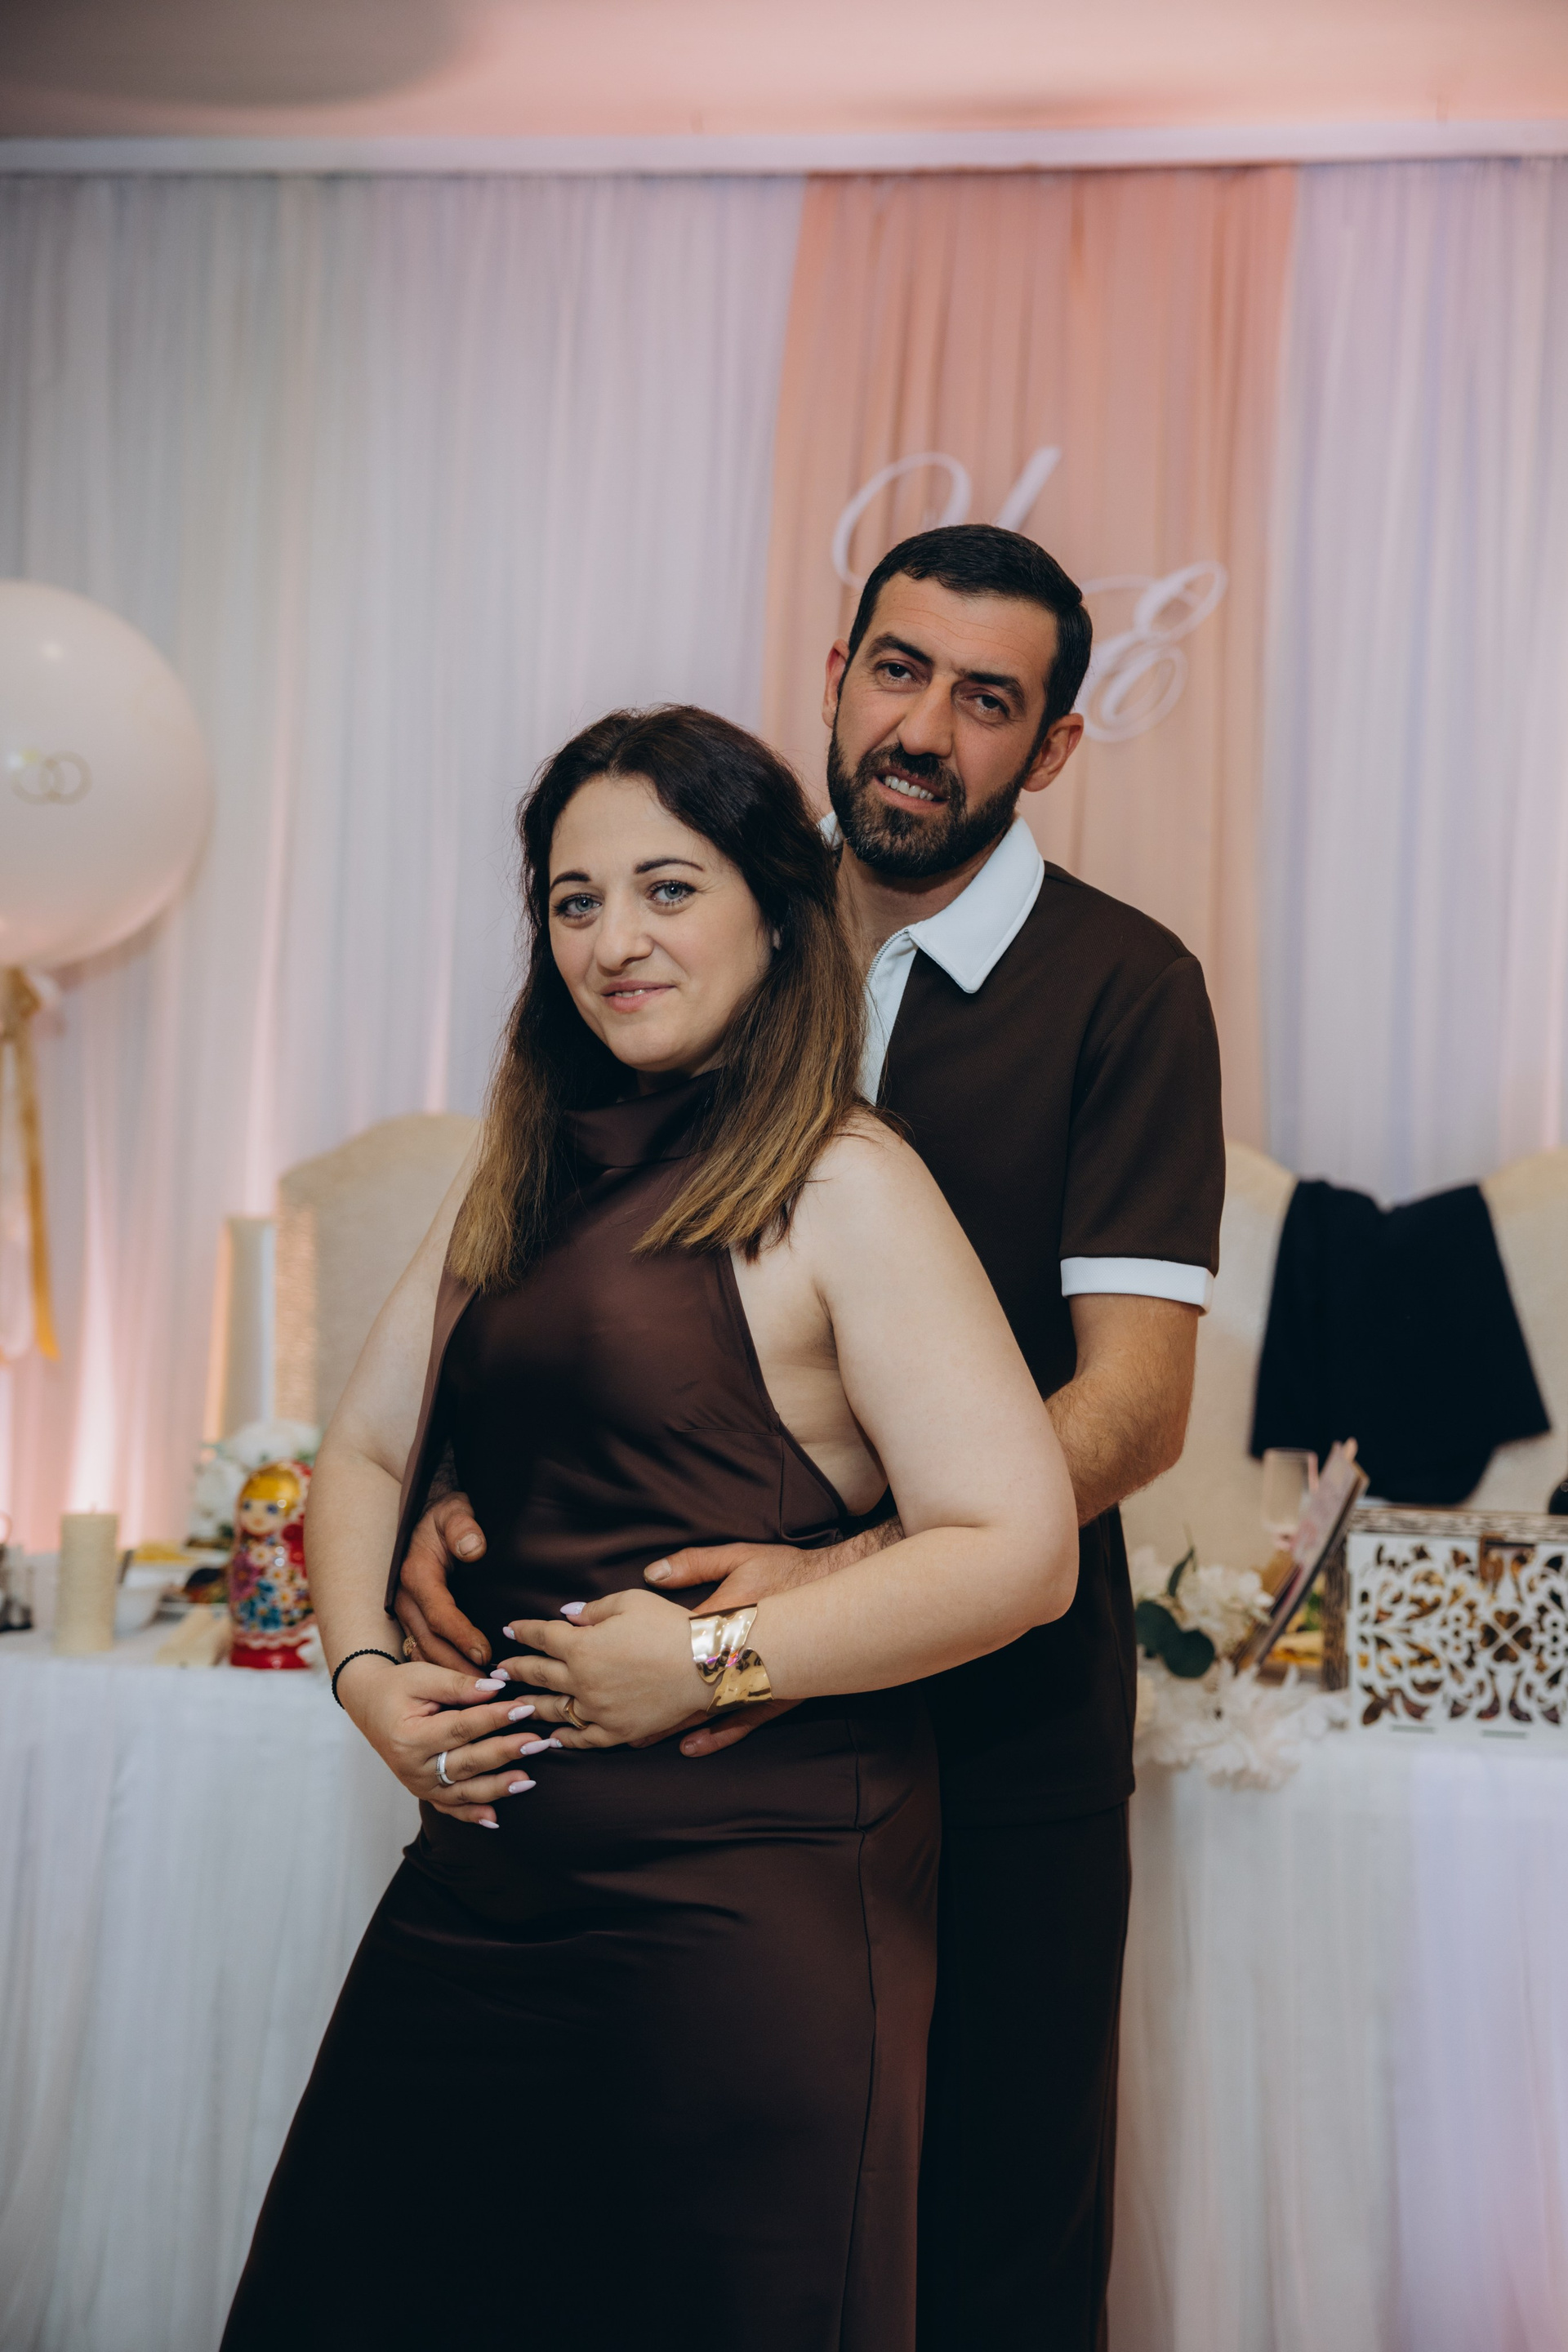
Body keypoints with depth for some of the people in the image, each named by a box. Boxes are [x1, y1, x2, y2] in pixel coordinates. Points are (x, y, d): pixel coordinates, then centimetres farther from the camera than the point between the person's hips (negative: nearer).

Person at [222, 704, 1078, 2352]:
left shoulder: (842, 1187, -9)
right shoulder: (522, 1178, 14)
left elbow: (1017, 1550, -15)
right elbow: (367, 1449, 18)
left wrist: (712, 1656, -17)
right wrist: (367, 1671, 1)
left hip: (745, 1894, -7)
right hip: (486, 1873, 7)